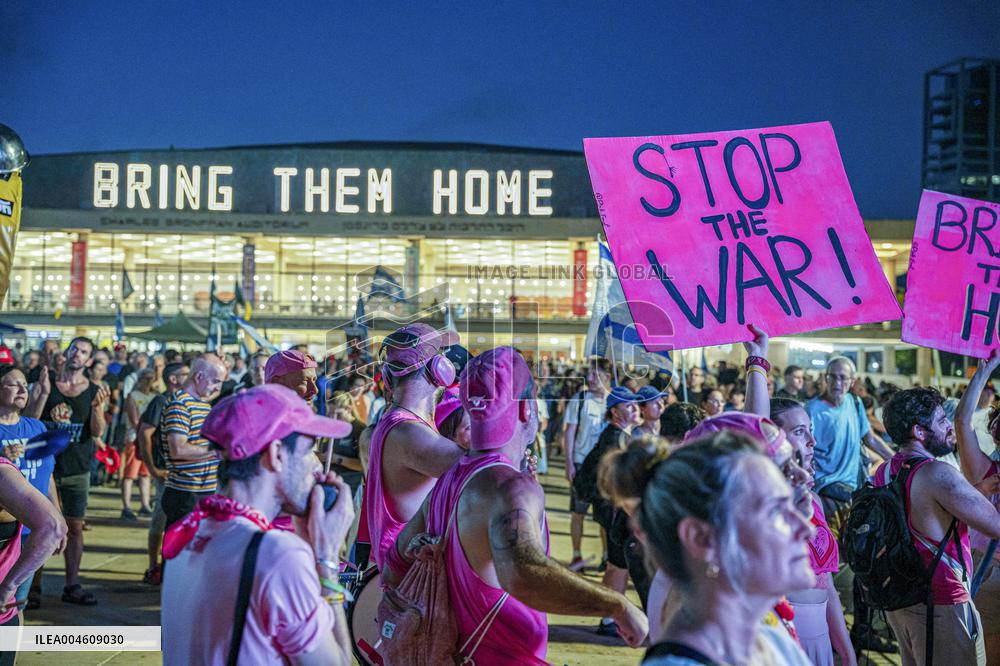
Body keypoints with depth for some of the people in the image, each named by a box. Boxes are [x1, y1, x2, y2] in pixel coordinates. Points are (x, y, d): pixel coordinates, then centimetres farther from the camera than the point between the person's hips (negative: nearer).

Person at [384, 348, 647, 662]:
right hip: (507, 659, -8)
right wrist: (618, 606, -34)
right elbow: (522, 572, -41)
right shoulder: (511, 486, -22)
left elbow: (395, 567, 15)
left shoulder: (447, 482, 5)